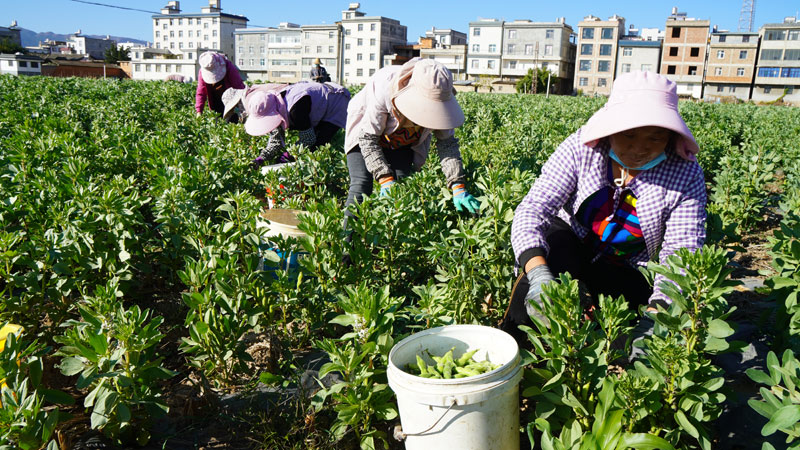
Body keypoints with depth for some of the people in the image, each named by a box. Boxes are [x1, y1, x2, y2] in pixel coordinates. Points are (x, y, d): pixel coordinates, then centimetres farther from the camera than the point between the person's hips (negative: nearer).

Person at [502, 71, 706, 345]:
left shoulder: (685, 174, -15)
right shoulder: (582, 148, -18)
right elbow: (532, 209, -27)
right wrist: (539, 274, -46)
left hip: (622, 272, 1)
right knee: (556, 246, -35)